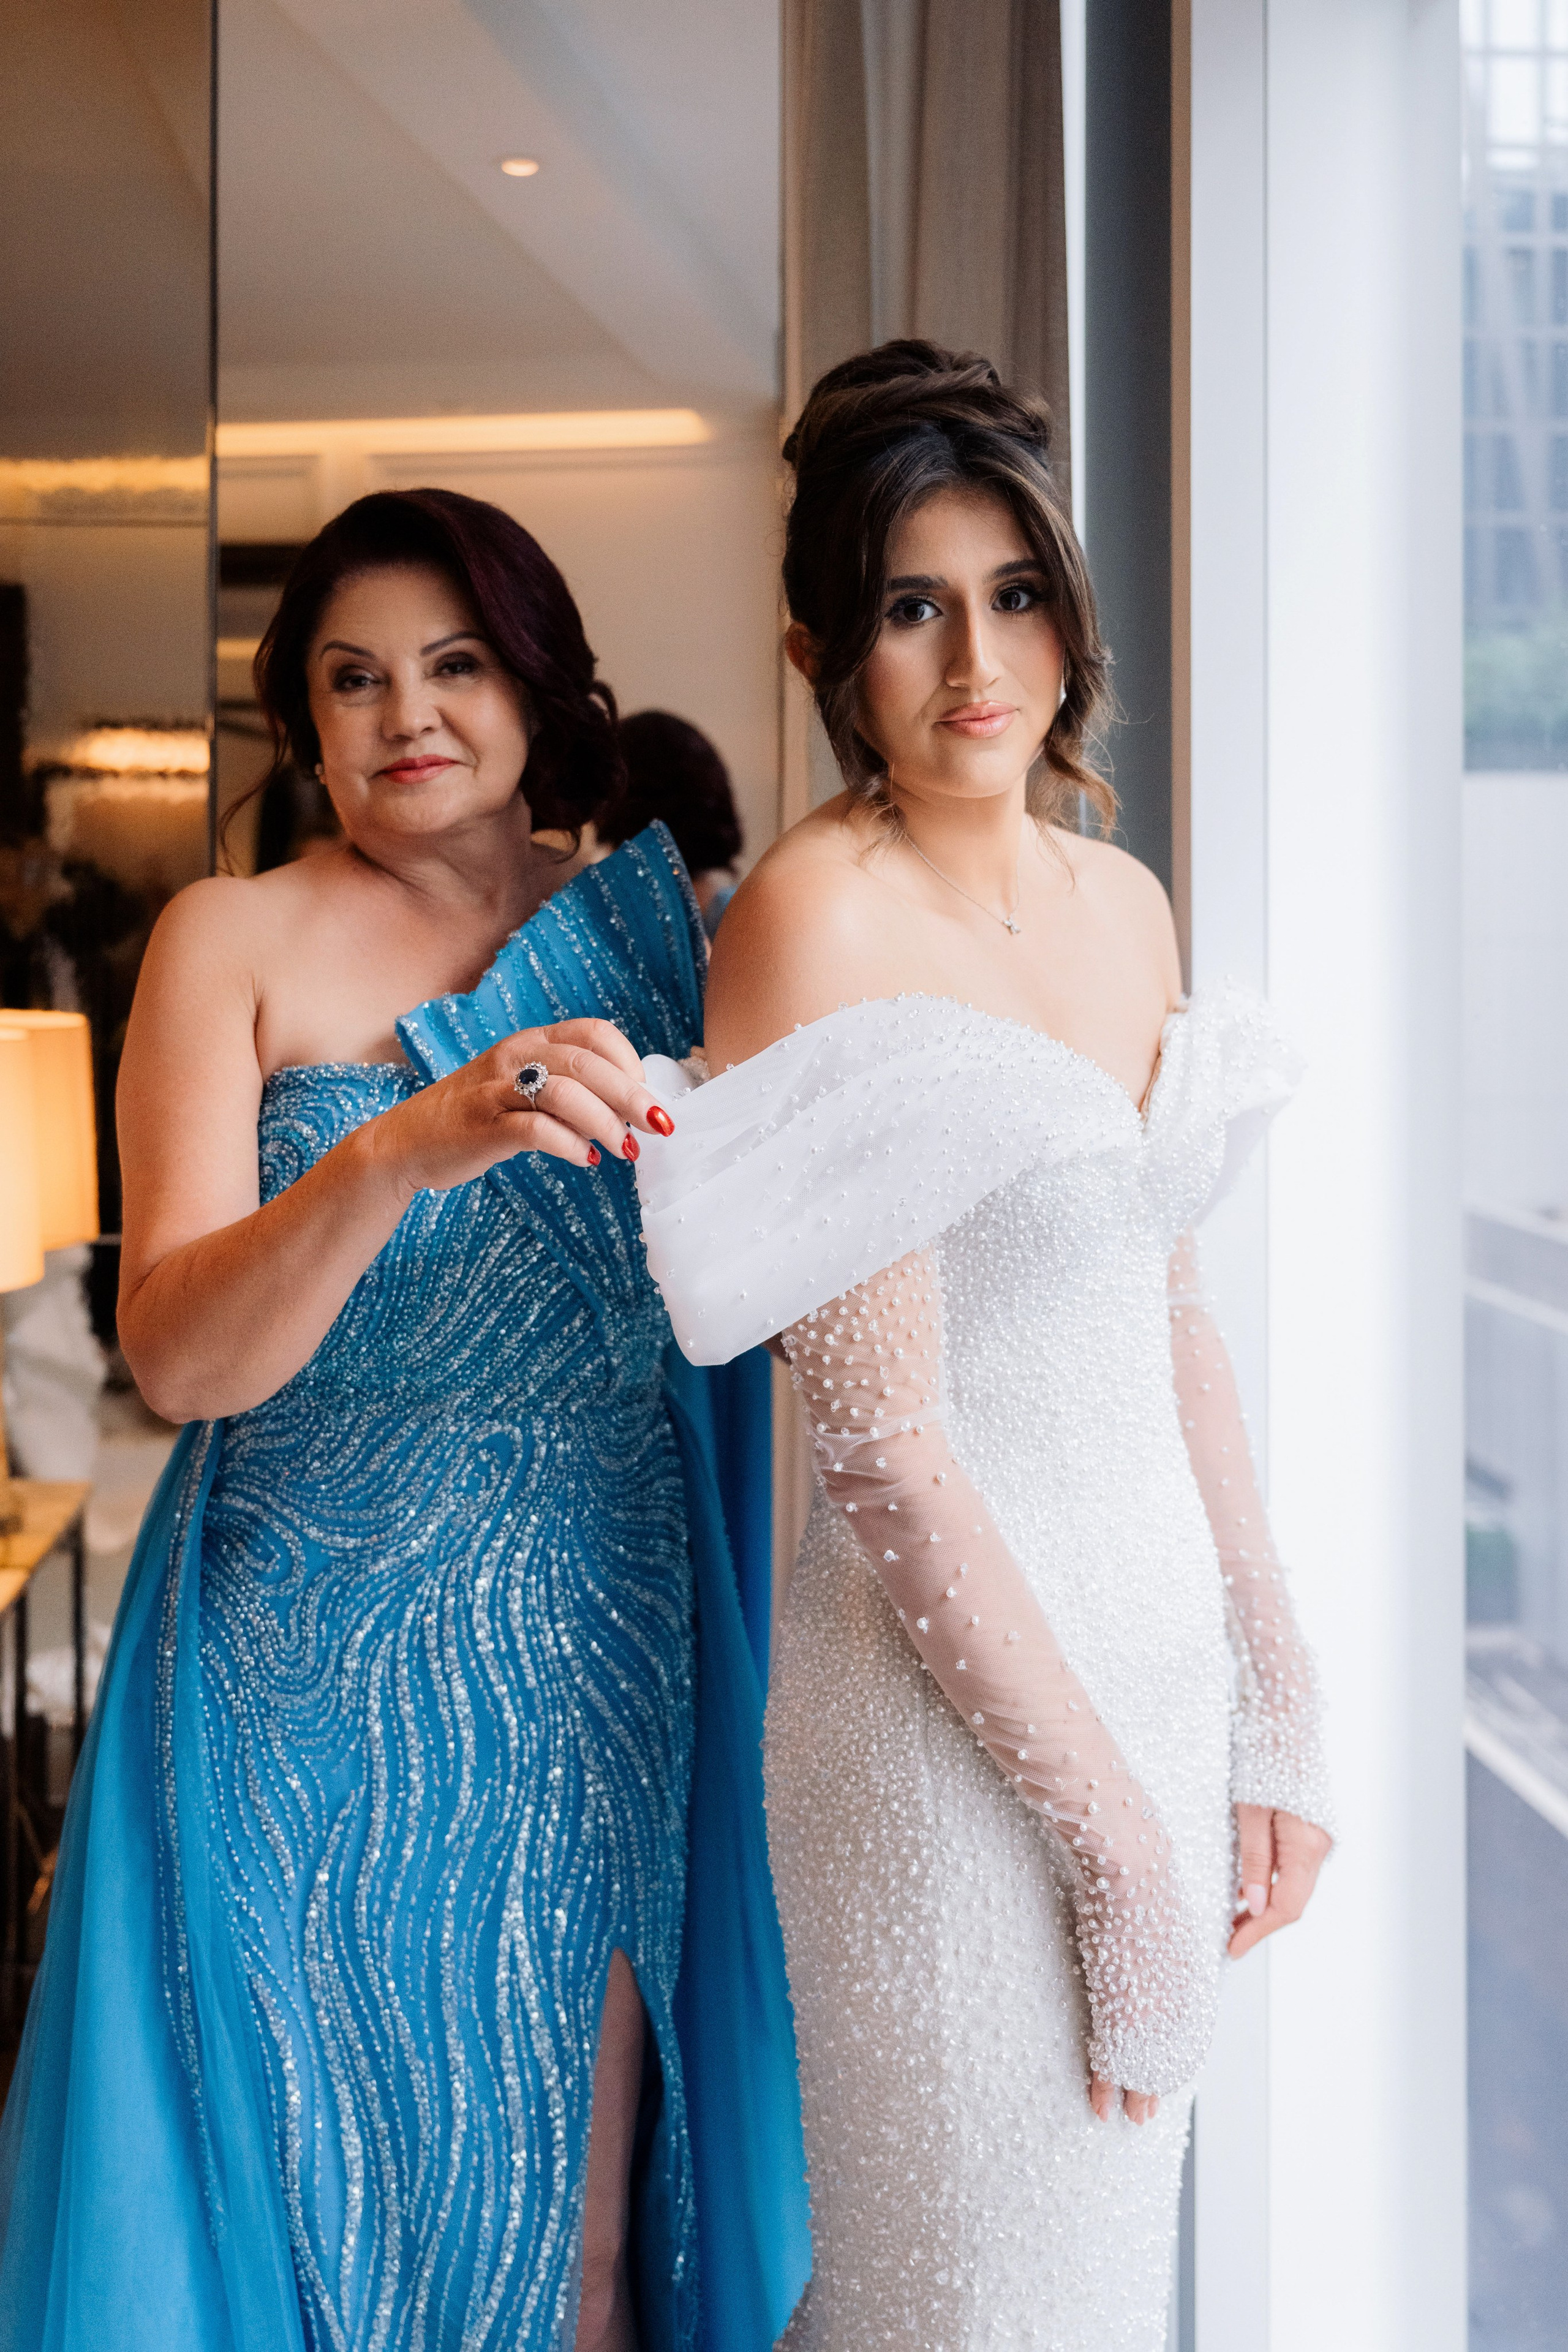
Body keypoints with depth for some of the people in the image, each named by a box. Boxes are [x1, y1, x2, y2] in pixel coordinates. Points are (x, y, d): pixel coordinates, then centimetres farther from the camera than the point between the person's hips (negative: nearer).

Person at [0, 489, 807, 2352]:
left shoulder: (646, 927, 7)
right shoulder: (235, 940, -2)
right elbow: (176, 1356, -16)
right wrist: (401, 1150, -31)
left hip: (593, 1661, 2)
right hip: (314, 1665, -2)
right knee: (320, 2191, 9)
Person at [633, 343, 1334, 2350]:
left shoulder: (1123, 900, 7)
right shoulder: (819, 920, -16)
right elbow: (886, 1446, -19)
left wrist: (1276, 1716, 8)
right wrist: (1124, 1848, -15)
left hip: (1163, 1653, 7)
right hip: (959, 1712, -7)